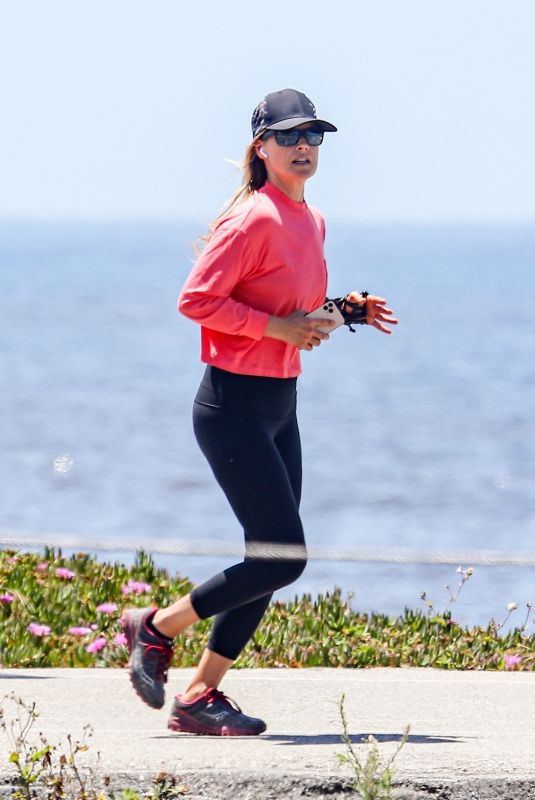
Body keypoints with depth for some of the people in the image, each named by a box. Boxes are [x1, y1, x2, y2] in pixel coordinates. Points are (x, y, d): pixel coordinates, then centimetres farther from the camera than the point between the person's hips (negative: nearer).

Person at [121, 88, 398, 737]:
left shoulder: (312, 222, 12)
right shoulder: (254, 220, -15)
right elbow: (196, 300, -20)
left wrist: (344, 311, 7)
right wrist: (275, 326, -22)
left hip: (280, 406, 9)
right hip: (235, 406, -9)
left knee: (273, 562, 8)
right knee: (281, 558, -12)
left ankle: (200, 695, 14)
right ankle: (155, 628, 6)